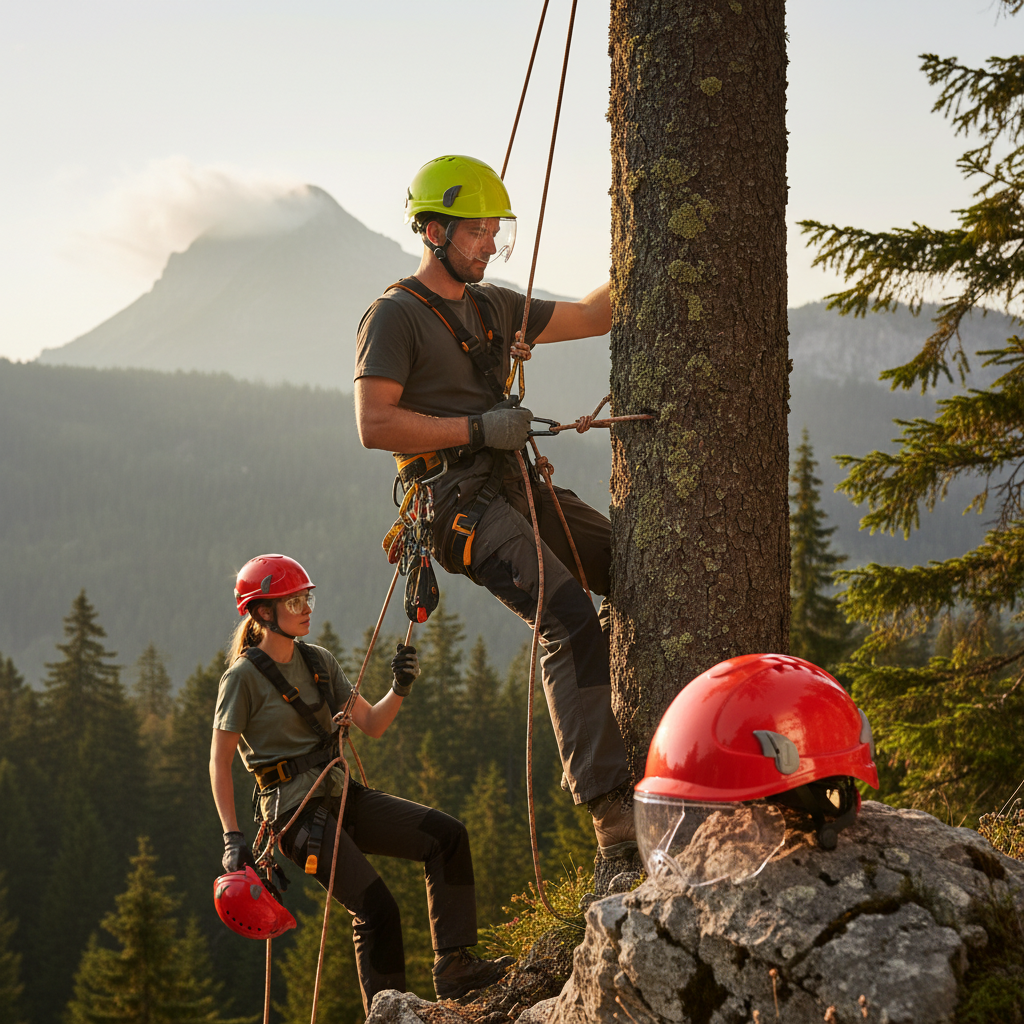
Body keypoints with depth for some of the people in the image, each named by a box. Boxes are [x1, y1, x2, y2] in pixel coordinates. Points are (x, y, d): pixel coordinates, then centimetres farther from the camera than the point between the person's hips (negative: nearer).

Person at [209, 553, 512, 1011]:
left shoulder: (319, 662, 11)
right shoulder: (243, 677, -10)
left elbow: (372, 724, 12)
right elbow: (219, 762, -9)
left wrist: (399, 689, -8)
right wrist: (232, 837, -17)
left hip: (340, 795, 8)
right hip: (294, 807, -8)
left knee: (447, 836, -6)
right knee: (375, 908, -17)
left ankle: (454, 968, -6)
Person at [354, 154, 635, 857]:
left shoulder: (494, 306, 21)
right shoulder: (395, 316, -3)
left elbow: (592, 318, 27)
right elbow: (375, 424, -13)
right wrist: (479, 429, -14)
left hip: (518, 486, 9)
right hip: (462, 500, -9)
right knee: (570, 621, -25)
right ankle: (610, 807, -31)